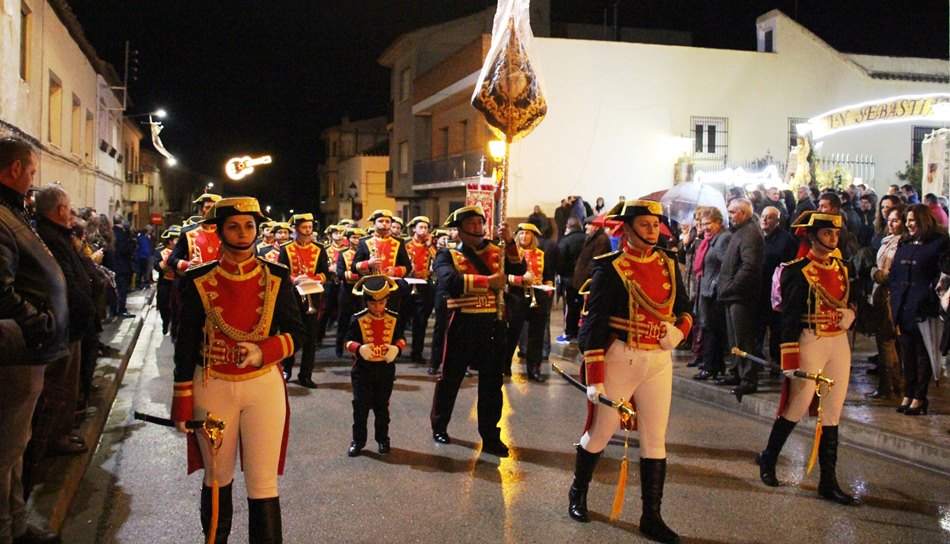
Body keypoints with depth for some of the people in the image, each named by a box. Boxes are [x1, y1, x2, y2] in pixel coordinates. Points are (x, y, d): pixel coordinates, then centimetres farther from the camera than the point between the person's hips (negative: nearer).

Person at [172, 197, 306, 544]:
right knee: (217, 479, 16)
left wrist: (263, 351, -18)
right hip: (213, 389, 1)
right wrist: (182, 405, -1)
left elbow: (297, 333, 1)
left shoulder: (276, 279, -2)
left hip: (264, 387, 0)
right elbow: (186, 345, 0)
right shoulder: (199, 282, -3)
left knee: (263, 484, 1)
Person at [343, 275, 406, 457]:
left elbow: (400, 338, 7)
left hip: (386, 368, 2)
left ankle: (382, 439, 25)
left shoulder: (393, 318, 1)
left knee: (382, 406, 12)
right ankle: (358, 440, 14)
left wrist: (396, 348, -15)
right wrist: (359, 348, -26)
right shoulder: (358, 320, -6)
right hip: (362, 369, -2)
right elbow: (349, 341, -5)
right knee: (361, 406, 1)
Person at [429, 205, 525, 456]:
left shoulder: (496, 251, 9)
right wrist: (487, 281, -26)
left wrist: (509, 242, -18)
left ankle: (490, 437, 19)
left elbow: (518, 270, -5)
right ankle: (439, 427, 30)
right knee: (450, 378, 11)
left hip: (493, 324, 3)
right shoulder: (448, 255, -2)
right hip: (463, 323, -3)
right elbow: (449, 281, -22)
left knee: (492, 383, 8)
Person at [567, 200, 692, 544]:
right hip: (619, 361, -5)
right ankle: (577, 494, 33)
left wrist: (679, 329, -7)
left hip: (659, 361, 5)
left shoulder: (668, 264, 6)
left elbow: (684, 308, 17)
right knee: (600, 432, 9)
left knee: (655, 440, 7)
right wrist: (594, 379, -16)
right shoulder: (610, 268, -11)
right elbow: (593, 324, -13)